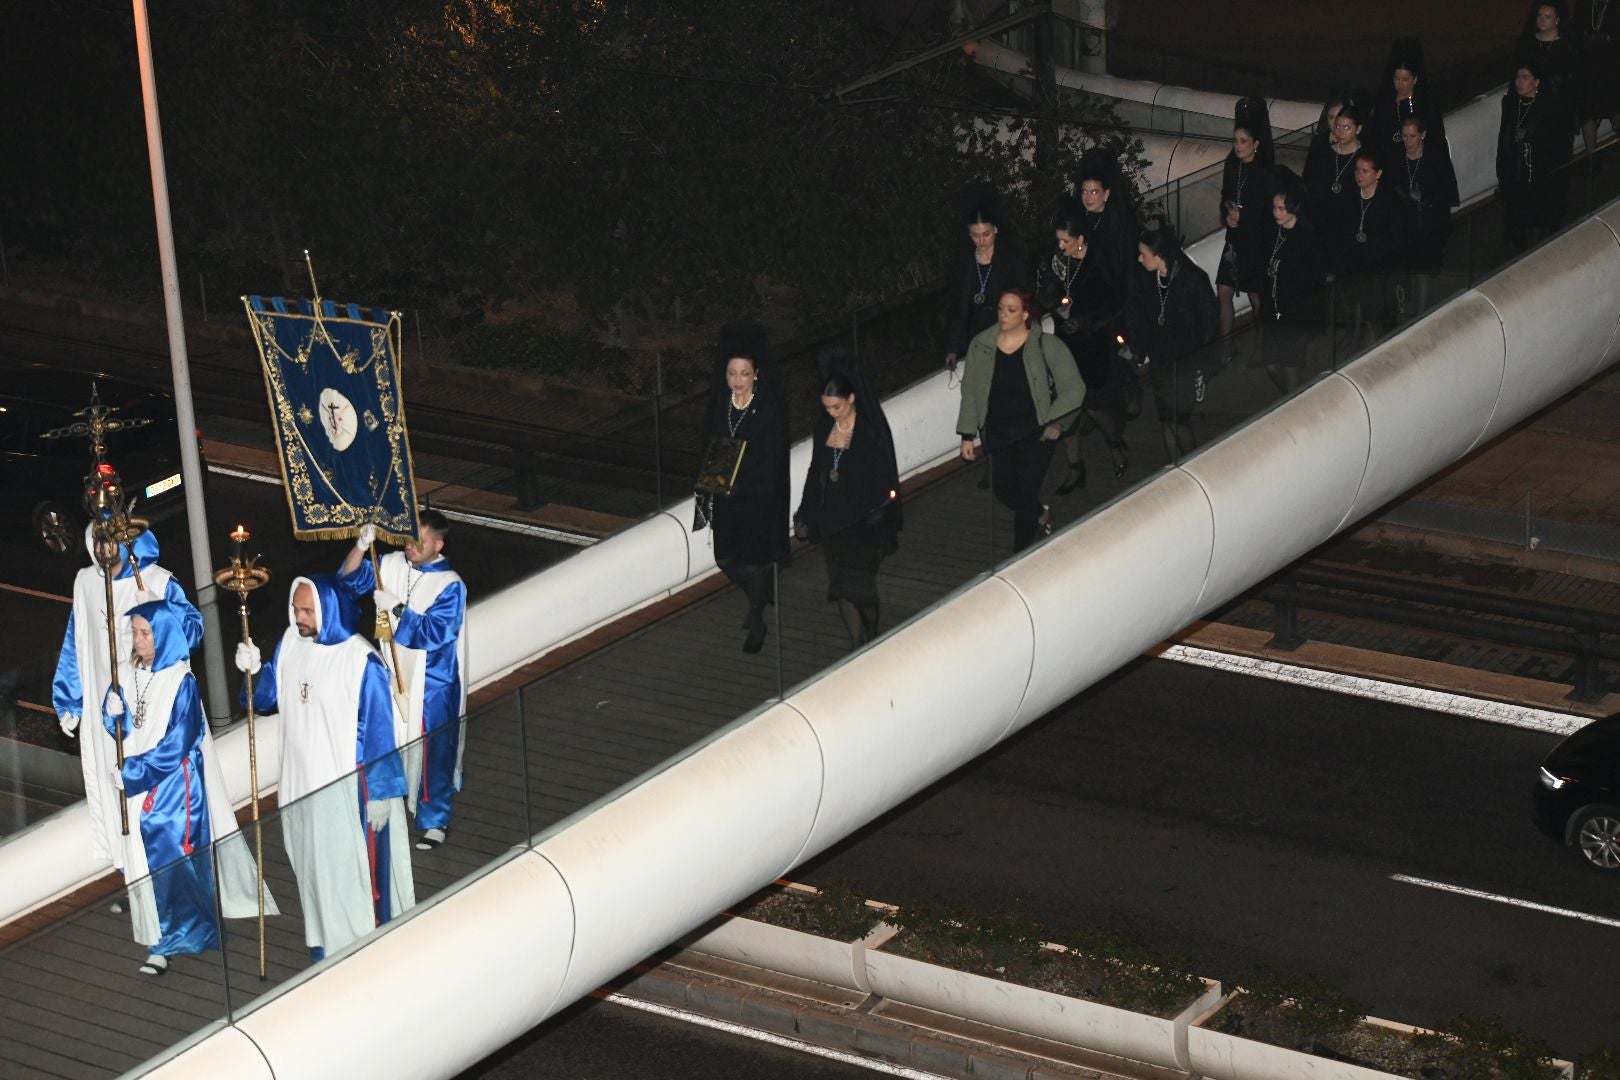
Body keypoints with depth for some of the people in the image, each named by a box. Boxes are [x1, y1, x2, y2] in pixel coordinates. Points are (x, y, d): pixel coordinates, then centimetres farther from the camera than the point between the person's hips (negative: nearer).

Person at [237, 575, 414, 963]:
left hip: (347, 786, -6)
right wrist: (253, 672, -10)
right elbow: (266, 699, 11)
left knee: (353, 870, 3)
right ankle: (325, 947, 32)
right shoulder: (289, 645, -1)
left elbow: (380, 730, -16)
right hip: (302, 782, 6)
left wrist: (380, 792, -14)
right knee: (314, 868, 17)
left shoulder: (361, 661, -20)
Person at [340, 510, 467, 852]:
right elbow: (350, 580, 1)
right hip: (393, 676, 6)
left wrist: (397, 608, -24)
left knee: (433, 754, 4)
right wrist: (361, 547, -16)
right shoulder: (392, 564, -1)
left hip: (431, 686, -6)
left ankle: (435, 821, 17)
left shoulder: (450, 586, -18)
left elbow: (434, 633, -25)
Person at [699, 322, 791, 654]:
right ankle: (759, 600, 41)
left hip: (759, 496, -5)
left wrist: (738, 481, -25)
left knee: (756, 560, 5)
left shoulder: (770, 409, -16)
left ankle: (756, 625, 23)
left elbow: (773, 460, -16)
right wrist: (708, 492, 3)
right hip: (725, 494, 5)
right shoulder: (719, 404, -2)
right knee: (725, 558, 13)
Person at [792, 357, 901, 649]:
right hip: (831, 520, 5)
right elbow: (816, 472, 11)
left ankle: (871, 643, 16)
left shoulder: (872, 430, -13)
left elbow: (885, 479, -10)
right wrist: (805, 516, 13)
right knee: (841, 587, 6)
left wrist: (879, 517, -12)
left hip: (862, 520, -5)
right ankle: (859, 647, 15)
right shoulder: (824, 427, 3)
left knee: (860, 586, -3)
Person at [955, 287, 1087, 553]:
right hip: (998, 434, 4)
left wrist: (1055, 422, -9)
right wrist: (968, 436, 3)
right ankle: (1041, 513, 41)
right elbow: (970, 392, 4)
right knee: (1003, 491, 7)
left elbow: (1074, 389, -5)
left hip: (1035, 433, -4)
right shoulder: (981, 346, -2)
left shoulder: (1046, 346, -10)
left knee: (1025, 494, -6)